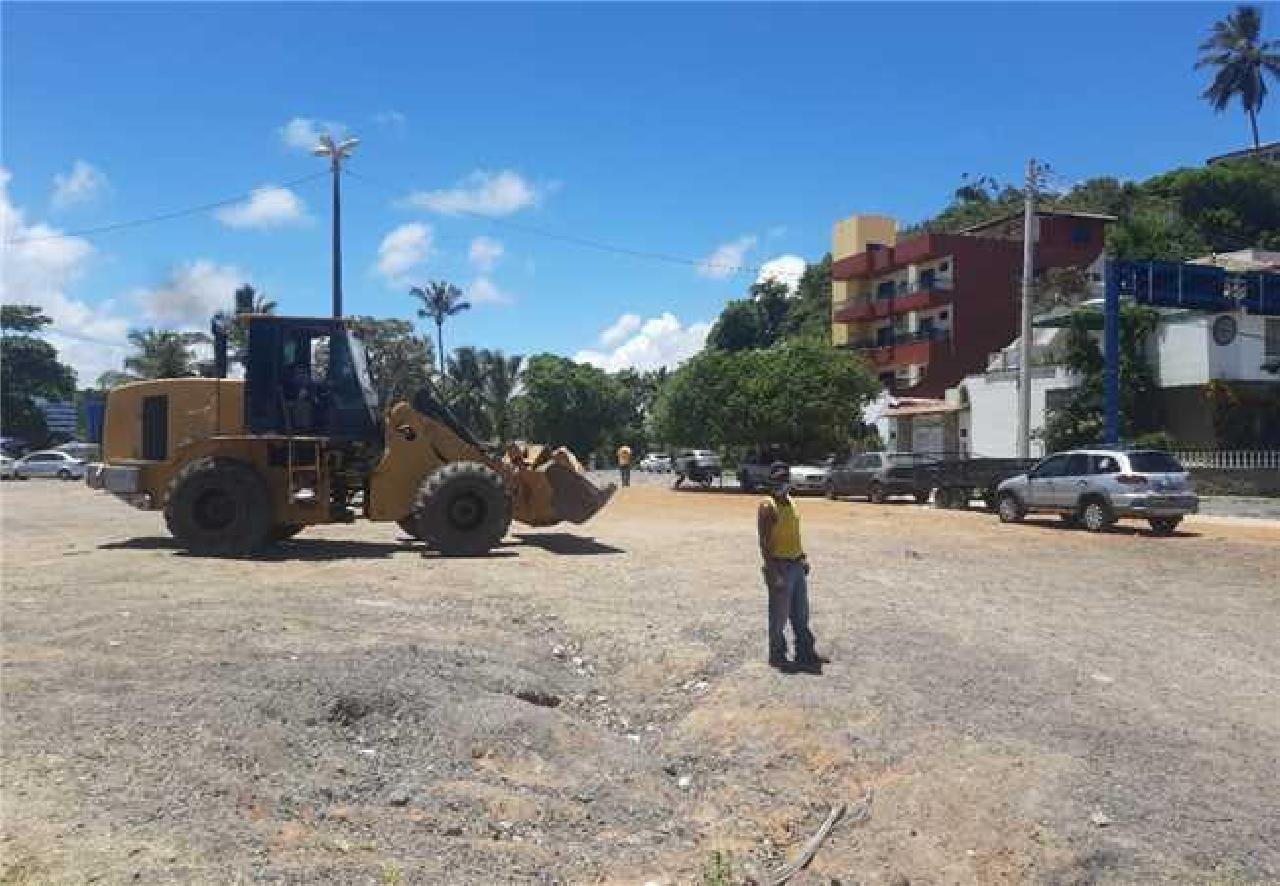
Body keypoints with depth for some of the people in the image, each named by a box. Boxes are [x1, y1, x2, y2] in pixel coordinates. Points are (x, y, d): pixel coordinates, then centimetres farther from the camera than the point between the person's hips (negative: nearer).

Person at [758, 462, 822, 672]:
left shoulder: (791, 503, 10)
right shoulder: (767, 507, -15)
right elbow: (764, 542, -19)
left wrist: (803, 557, 14)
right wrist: (773, 572, -22)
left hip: (797, 566, 8)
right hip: (780, 567, -8)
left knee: (801, 614, 15)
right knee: (779, 615, 3)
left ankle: (805, 653, 25)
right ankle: (776, 655, 16)